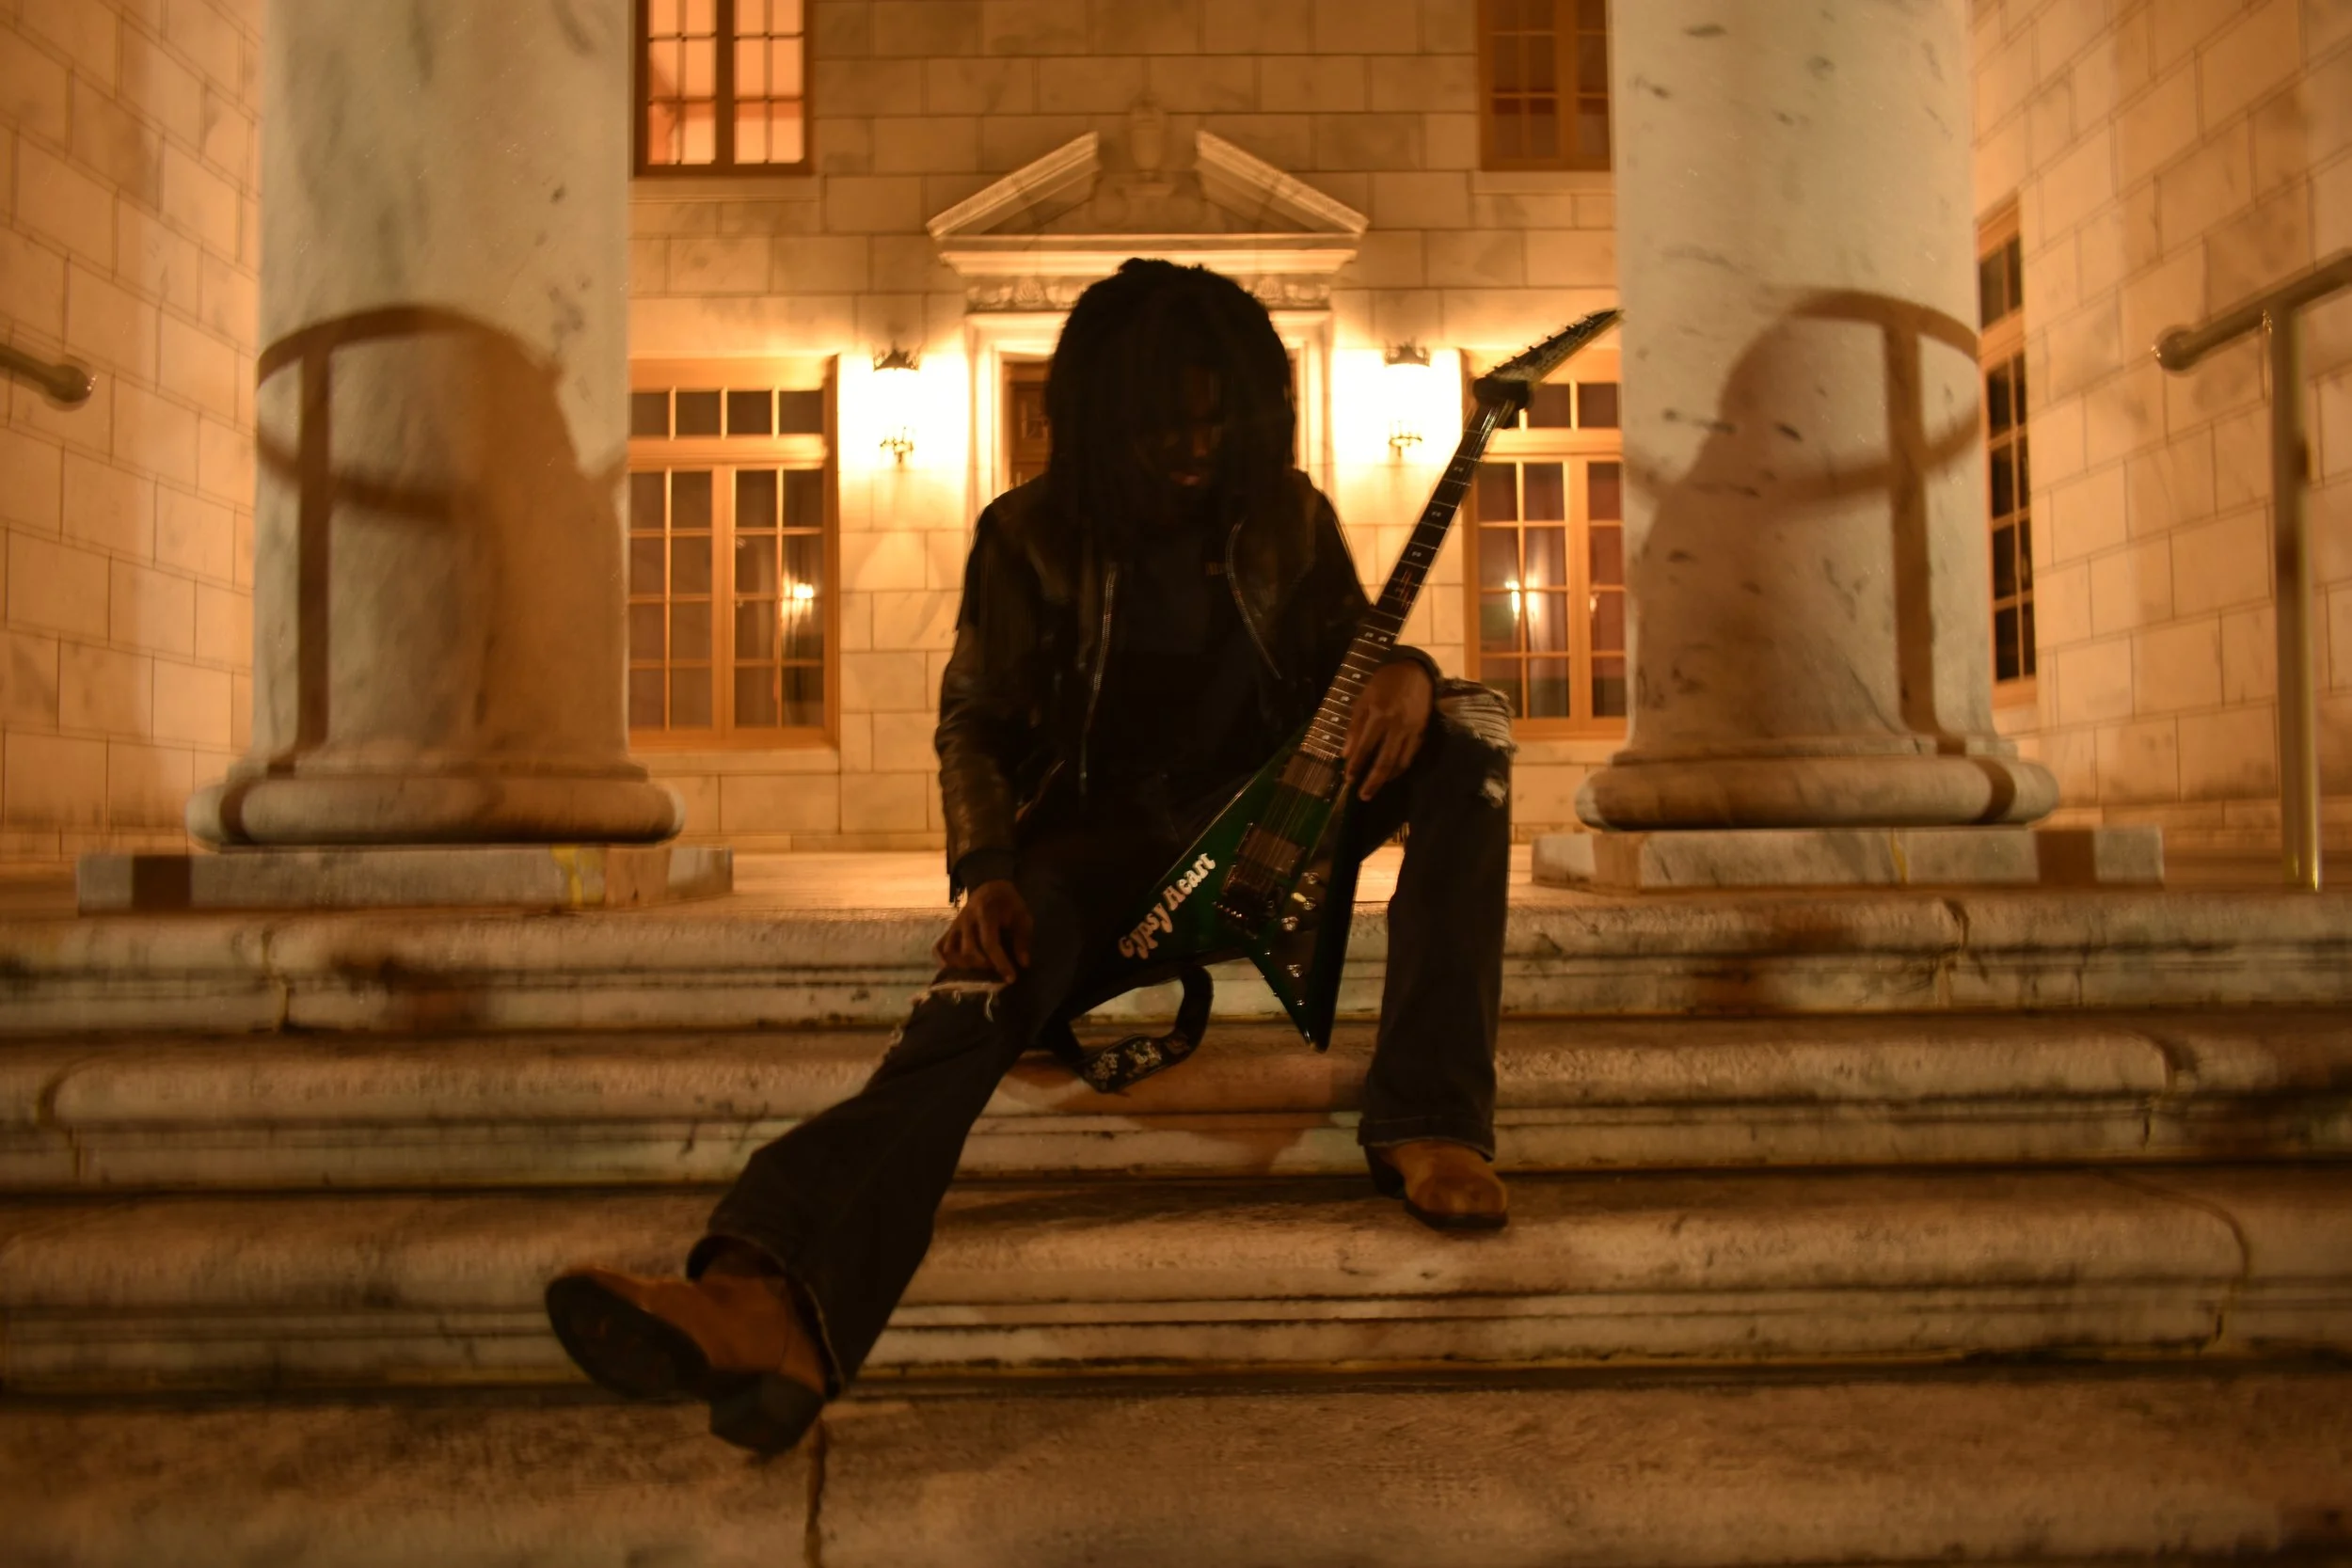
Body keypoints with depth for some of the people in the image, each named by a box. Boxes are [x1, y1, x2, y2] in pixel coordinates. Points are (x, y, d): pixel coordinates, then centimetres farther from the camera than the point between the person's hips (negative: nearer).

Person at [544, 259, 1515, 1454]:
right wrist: (985, 873, -19)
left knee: (1470, 727, -19)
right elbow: (975, 720, 0)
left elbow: (1350, 653, 8)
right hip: (1102, 834, -3)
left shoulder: (1287, 517, 4)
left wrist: (1403, 673, -20)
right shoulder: (1034, 537, -2)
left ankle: (1427, 1123, -30)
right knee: (982, 993, -36)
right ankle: (773, 1302, -62)